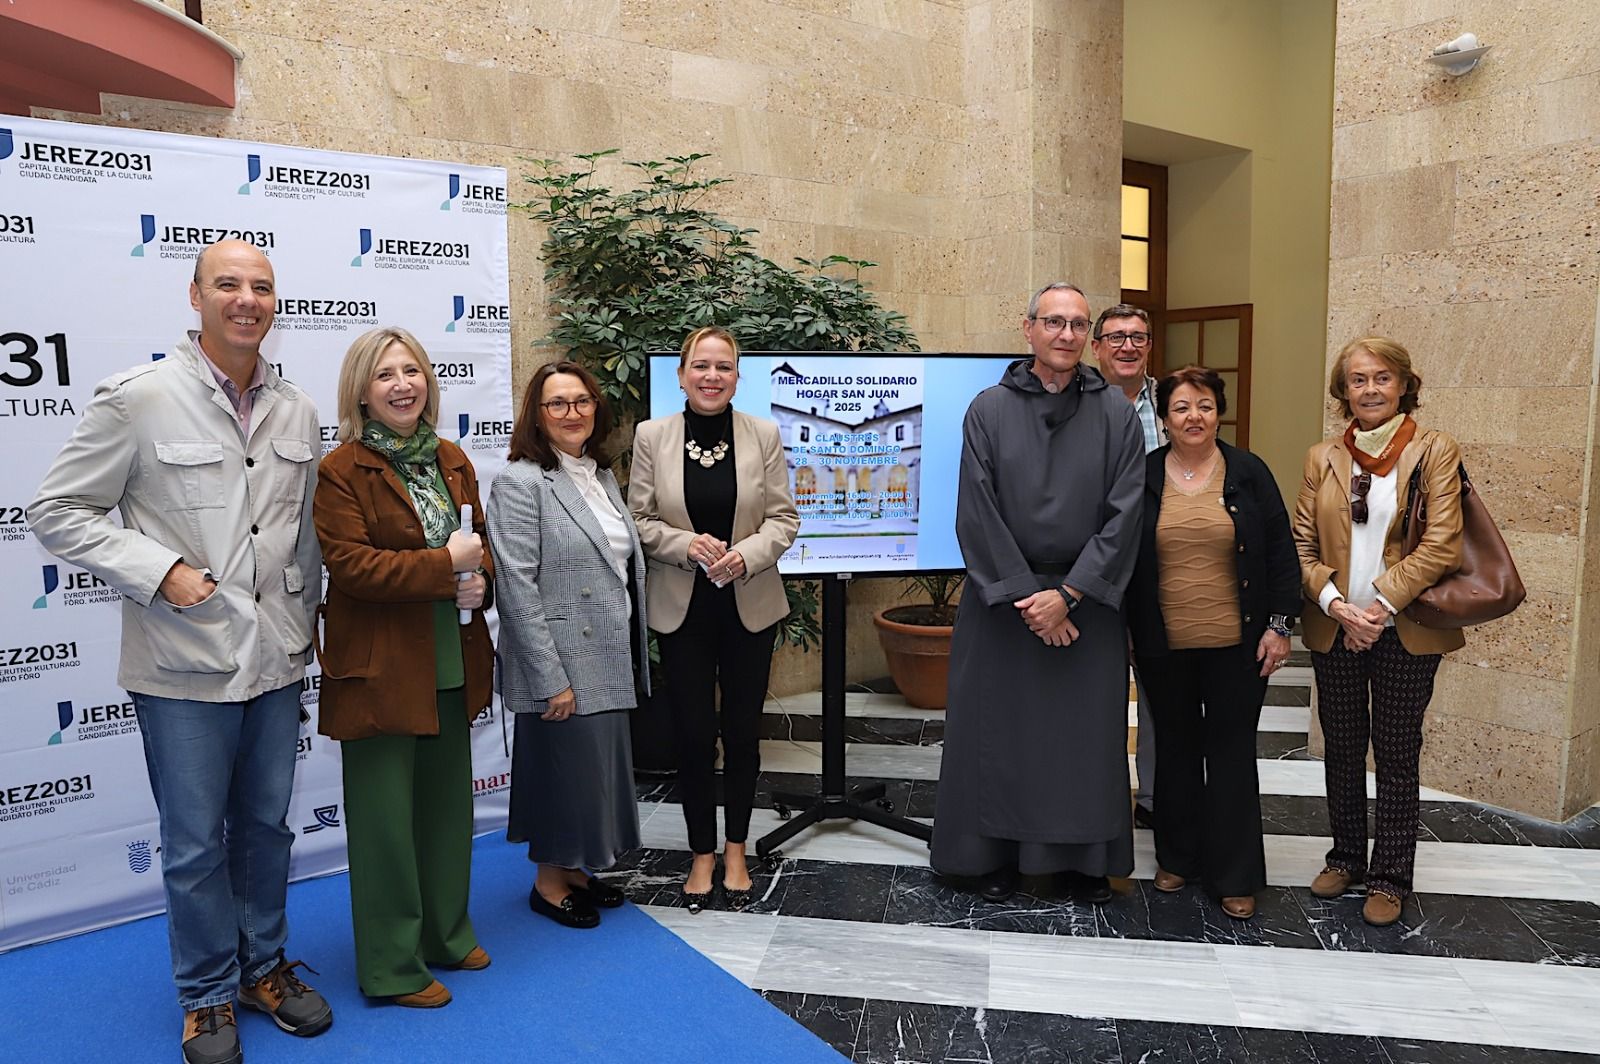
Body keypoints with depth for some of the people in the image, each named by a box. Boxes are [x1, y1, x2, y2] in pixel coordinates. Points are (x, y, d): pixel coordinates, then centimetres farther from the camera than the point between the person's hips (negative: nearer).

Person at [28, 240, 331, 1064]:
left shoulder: (297, 410, 5)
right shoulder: (138, 398, -9)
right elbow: (57, 511, -5)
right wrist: (159, 572, -15)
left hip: (276, 659, 4)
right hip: (184, 664, -4)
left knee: (266, 827, 17)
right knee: (195, 843, 9)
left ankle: (264, 966, 36)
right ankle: (208, 996, 29)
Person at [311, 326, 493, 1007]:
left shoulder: (451, 461, 11)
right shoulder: (340, 471, -10)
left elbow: (479, 541, 16)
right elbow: (350, 565, -19)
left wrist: (479, 577, -6)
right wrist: (444, 564, -20)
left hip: (451, 665, 7)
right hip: (380, 670, -6)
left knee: (448, 804, 17)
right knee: (385, 815, 5)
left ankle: (446, 933, 35)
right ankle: (392, 967, 21)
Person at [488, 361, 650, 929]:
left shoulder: (603, 476, 11)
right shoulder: (521, 483, -13)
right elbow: (518, 588, -19)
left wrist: (635, 656, 15)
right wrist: (551, 679, -20)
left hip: (608, 663, 8)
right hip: (563, 665, -8)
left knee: (602, 766, 16)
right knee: (565, 767, 4)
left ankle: (574, 869, 35)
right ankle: (549, 882, 25)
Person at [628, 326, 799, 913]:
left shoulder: (764, 434, -1)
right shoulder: (651, 435, -1)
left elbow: (784, 518, -1)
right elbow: (638, 519, 1)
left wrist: (745, 554, -18)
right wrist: (686, 545, -17)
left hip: (750, 606, 1)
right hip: (682, 607, 0)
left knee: (742, 729, 9)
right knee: (692, 732, 5)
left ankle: (735, 851, 28)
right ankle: (702, 853, 23)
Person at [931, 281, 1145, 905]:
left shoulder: (1117, 414, 1)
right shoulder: (989, 409, -1)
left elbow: (1123, 515, -4)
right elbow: (977, 513, -6)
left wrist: (1068, 593, -12)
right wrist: (1025, 596, -11)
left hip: (1088, 600, 1)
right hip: (1002, 595, 0)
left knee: (1088, 731, 8)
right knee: (997, 727, 6)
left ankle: (1089, 855, 25)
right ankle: (995, 853, 22)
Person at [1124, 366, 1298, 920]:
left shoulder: (1249, 473, 0)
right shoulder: (1141, 476, 1)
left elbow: (1281, 552, 2)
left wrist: (1280, 626, -3)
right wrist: (1122, 628, 4)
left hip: (1236, 645, -1)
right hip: (1164, 646, 1)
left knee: (1232, 752, 5)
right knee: (1175, 749, 13)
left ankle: (1235, 875, 16)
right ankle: (1177, 857, 28)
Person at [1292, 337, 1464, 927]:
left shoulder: (1435, 451, -4)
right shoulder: (1322, 457, 5)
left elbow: (1441, 545, -13)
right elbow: (1301, 546, 3)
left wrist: (1379, 607, -17)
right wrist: (1336, 605, -12)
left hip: (1404, 632, -3)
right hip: (1334, 630, 3)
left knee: (1396, 756, 7)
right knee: (1342, 749, 13)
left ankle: (1389, 879, 20)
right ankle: (1346, 858, 30)